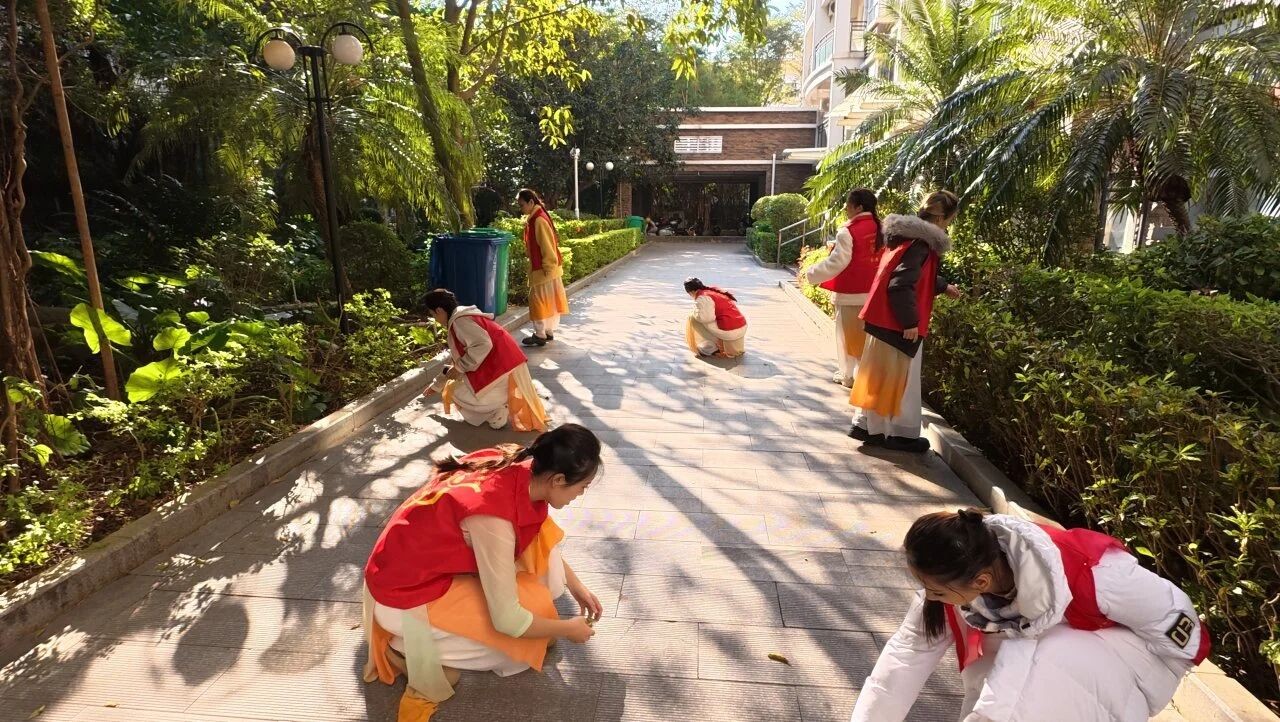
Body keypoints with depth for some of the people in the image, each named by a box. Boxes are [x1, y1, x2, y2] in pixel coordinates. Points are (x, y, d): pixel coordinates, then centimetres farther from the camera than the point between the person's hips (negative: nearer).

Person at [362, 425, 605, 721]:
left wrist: (575, 584, 11)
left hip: (437, 559, 8)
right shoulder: (493, 517, -34)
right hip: (406, 593, -7)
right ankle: (408, 650, 2)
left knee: (537, 535, -2)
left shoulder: (514, 466, -12)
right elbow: (508, 621, -25)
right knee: (519, 626, -8)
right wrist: (568, 628, -9)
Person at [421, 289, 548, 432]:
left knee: (456, 392, 3)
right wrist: (436, 385, 39)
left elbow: (483, 345, -28)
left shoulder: (459, 320, -13)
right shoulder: (461, 318, 21)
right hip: (506, 364, 10)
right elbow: (456, 357, 31)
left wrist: (459, 368, -15)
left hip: (499, 369, -10)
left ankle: (498, 411, -1)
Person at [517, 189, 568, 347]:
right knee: (549, 301, 14)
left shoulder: (539, 220, -19)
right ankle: (549, 331, 23)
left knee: (539, 301, -3)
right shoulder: (535, 218, 11)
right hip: (543, 269, 9)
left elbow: (547, 246, -21)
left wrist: (547, 268, -19)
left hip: (544, 270, -9)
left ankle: (540, 335, 4)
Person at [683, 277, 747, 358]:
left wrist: (695, 313, -3)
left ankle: (711, 348, 3)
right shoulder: (715, 291, 17)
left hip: (729, 332, -9)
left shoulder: (703, 297, -10)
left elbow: (706, 317, -27)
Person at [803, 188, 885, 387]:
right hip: (871, 291, 6)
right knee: (865, 333, 14)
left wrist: (812, 274, -9)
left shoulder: (848, 232, -17)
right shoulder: (879, 228, 3)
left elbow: (837, 262, -18)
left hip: (850, 292, -6)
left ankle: (847, 375, 16)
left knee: (847, 334, 7)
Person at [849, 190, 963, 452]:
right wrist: (910, 321, -21)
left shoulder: (907, 235, 11)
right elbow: (901, 285, -28)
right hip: (897, 324, -10)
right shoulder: (920, 243, -19)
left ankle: (867, 424, 26)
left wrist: (944, 286, 37)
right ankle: (899, 433, 16)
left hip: (885, 320, 10)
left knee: (881, 376, 17)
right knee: (896, 379, 3)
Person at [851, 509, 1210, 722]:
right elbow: (905, 658, -17)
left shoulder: (1086, 571, -37)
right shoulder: (954, 580, -23)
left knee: (1033, 663, -34)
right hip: (1034, 670, 5)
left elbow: (1183, 632, -20)